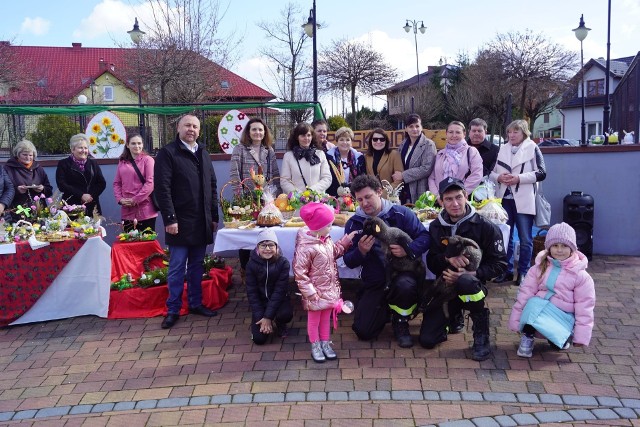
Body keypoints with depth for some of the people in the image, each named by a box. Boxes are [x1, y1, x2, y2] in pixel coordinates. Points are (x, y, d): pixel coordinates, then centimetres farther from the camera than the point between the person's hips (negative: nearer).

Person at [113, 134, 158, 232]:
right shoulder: (122, 162, 14)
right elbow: (117, 183, 14)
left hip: (145, 211, -4)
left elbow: (150, 183, -9)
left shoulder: (147, 159, -1)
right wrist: (120, 199, -2)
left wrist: (135, 200, -12)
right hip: (127, 211, 4)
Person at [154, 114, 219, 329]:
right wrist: (169, 219, -17)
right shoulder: (167, 153, -6)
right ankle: (173, 309, 11)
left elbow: (212, 186, 17)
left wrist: (214, 216, 13)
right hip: (180, 222, -5)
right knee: (177, 267, 1)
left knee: (197, 265, 13)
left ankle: (195, 303, 24)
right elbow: (162, 188, -12)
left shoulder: (203, 153, 14)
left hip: (202, 222, 6)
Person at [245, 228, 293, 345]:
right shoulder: (252, 264, -13)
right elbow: (251, 292, -10)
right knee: (259, 339, -12)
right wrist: (260, 317, -17)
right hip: (261, 301, 1)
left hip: (279, 299, -1)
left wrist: (268, 316, -22)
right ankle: (262, 323, 23)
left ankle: (279, 323, 4)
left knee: (286, 314, -34)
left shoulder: (283, 263, -17)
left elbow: (280, 290, -18)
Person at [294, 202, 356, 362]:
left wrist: (344, 243, 2)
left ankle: (325, 343, 37)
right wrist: (309, 292, -21)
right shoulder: (305, 247, -29)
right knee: (314, 320, 14)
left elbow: (334, 253, 16)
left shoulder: (326, 239, -4)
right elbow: (299, 273, -23)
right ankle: (315, 347, 30)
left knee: (326, 317, 21)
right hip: (316, 292, -7)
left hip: (329, 288, 7)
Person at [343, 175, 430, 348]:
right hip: (374, 283, 3)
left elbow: (424, 237, -7)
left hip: (403, 273, -2)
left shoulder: (401, 213, -3)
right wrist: (361, 251, -19)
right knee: (364, 332, -10)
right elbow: (349, 262, 3)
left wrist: (408, 250, -26)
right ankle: (386, 308, 26)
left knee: (405, 286, -40)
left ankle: (401, 324, -5)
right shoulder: (353, 223, 4)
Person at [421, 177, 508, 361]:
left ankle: (481, 335, -16)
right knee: (427, 340, -7)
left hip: (473, 285, -4)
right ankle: (455, 317, 27)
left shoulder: (485, 227, -11)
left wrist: (468, 274, -24)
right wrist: (447, 258, -20)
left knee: (465, 282, -42)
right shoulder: (436, 227, 2)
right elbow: (431, 263, 3)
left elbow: (499, 264, -10)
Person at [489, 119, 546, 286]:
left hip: (523, 200, -4)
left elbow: (541, 173, -8)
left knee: (525, 239, 2)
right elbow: (490, 172, 12)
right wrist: (499, 177, -10)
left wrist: (519, 178, -17)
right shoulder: (502, 150, 11)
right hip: (504, 199, 4)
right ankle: (506, 271, 19)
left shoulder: (532, 148, 0)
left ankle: (523, 272, 11)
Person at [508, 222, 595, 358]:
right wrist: (515, 321, -5)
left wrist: (581, 336, -9)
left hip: (563, 316, -1)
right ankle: (527, 338, -13)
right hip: (539, 308, 1)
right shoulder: (539, 268, 1)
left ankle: (562, 337, 9)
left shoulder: (580, 275, -5)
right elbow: (525, 294, -1)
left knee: (558, 343, -28)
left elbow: (584, 307, -6)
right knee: (533, 302, -32)